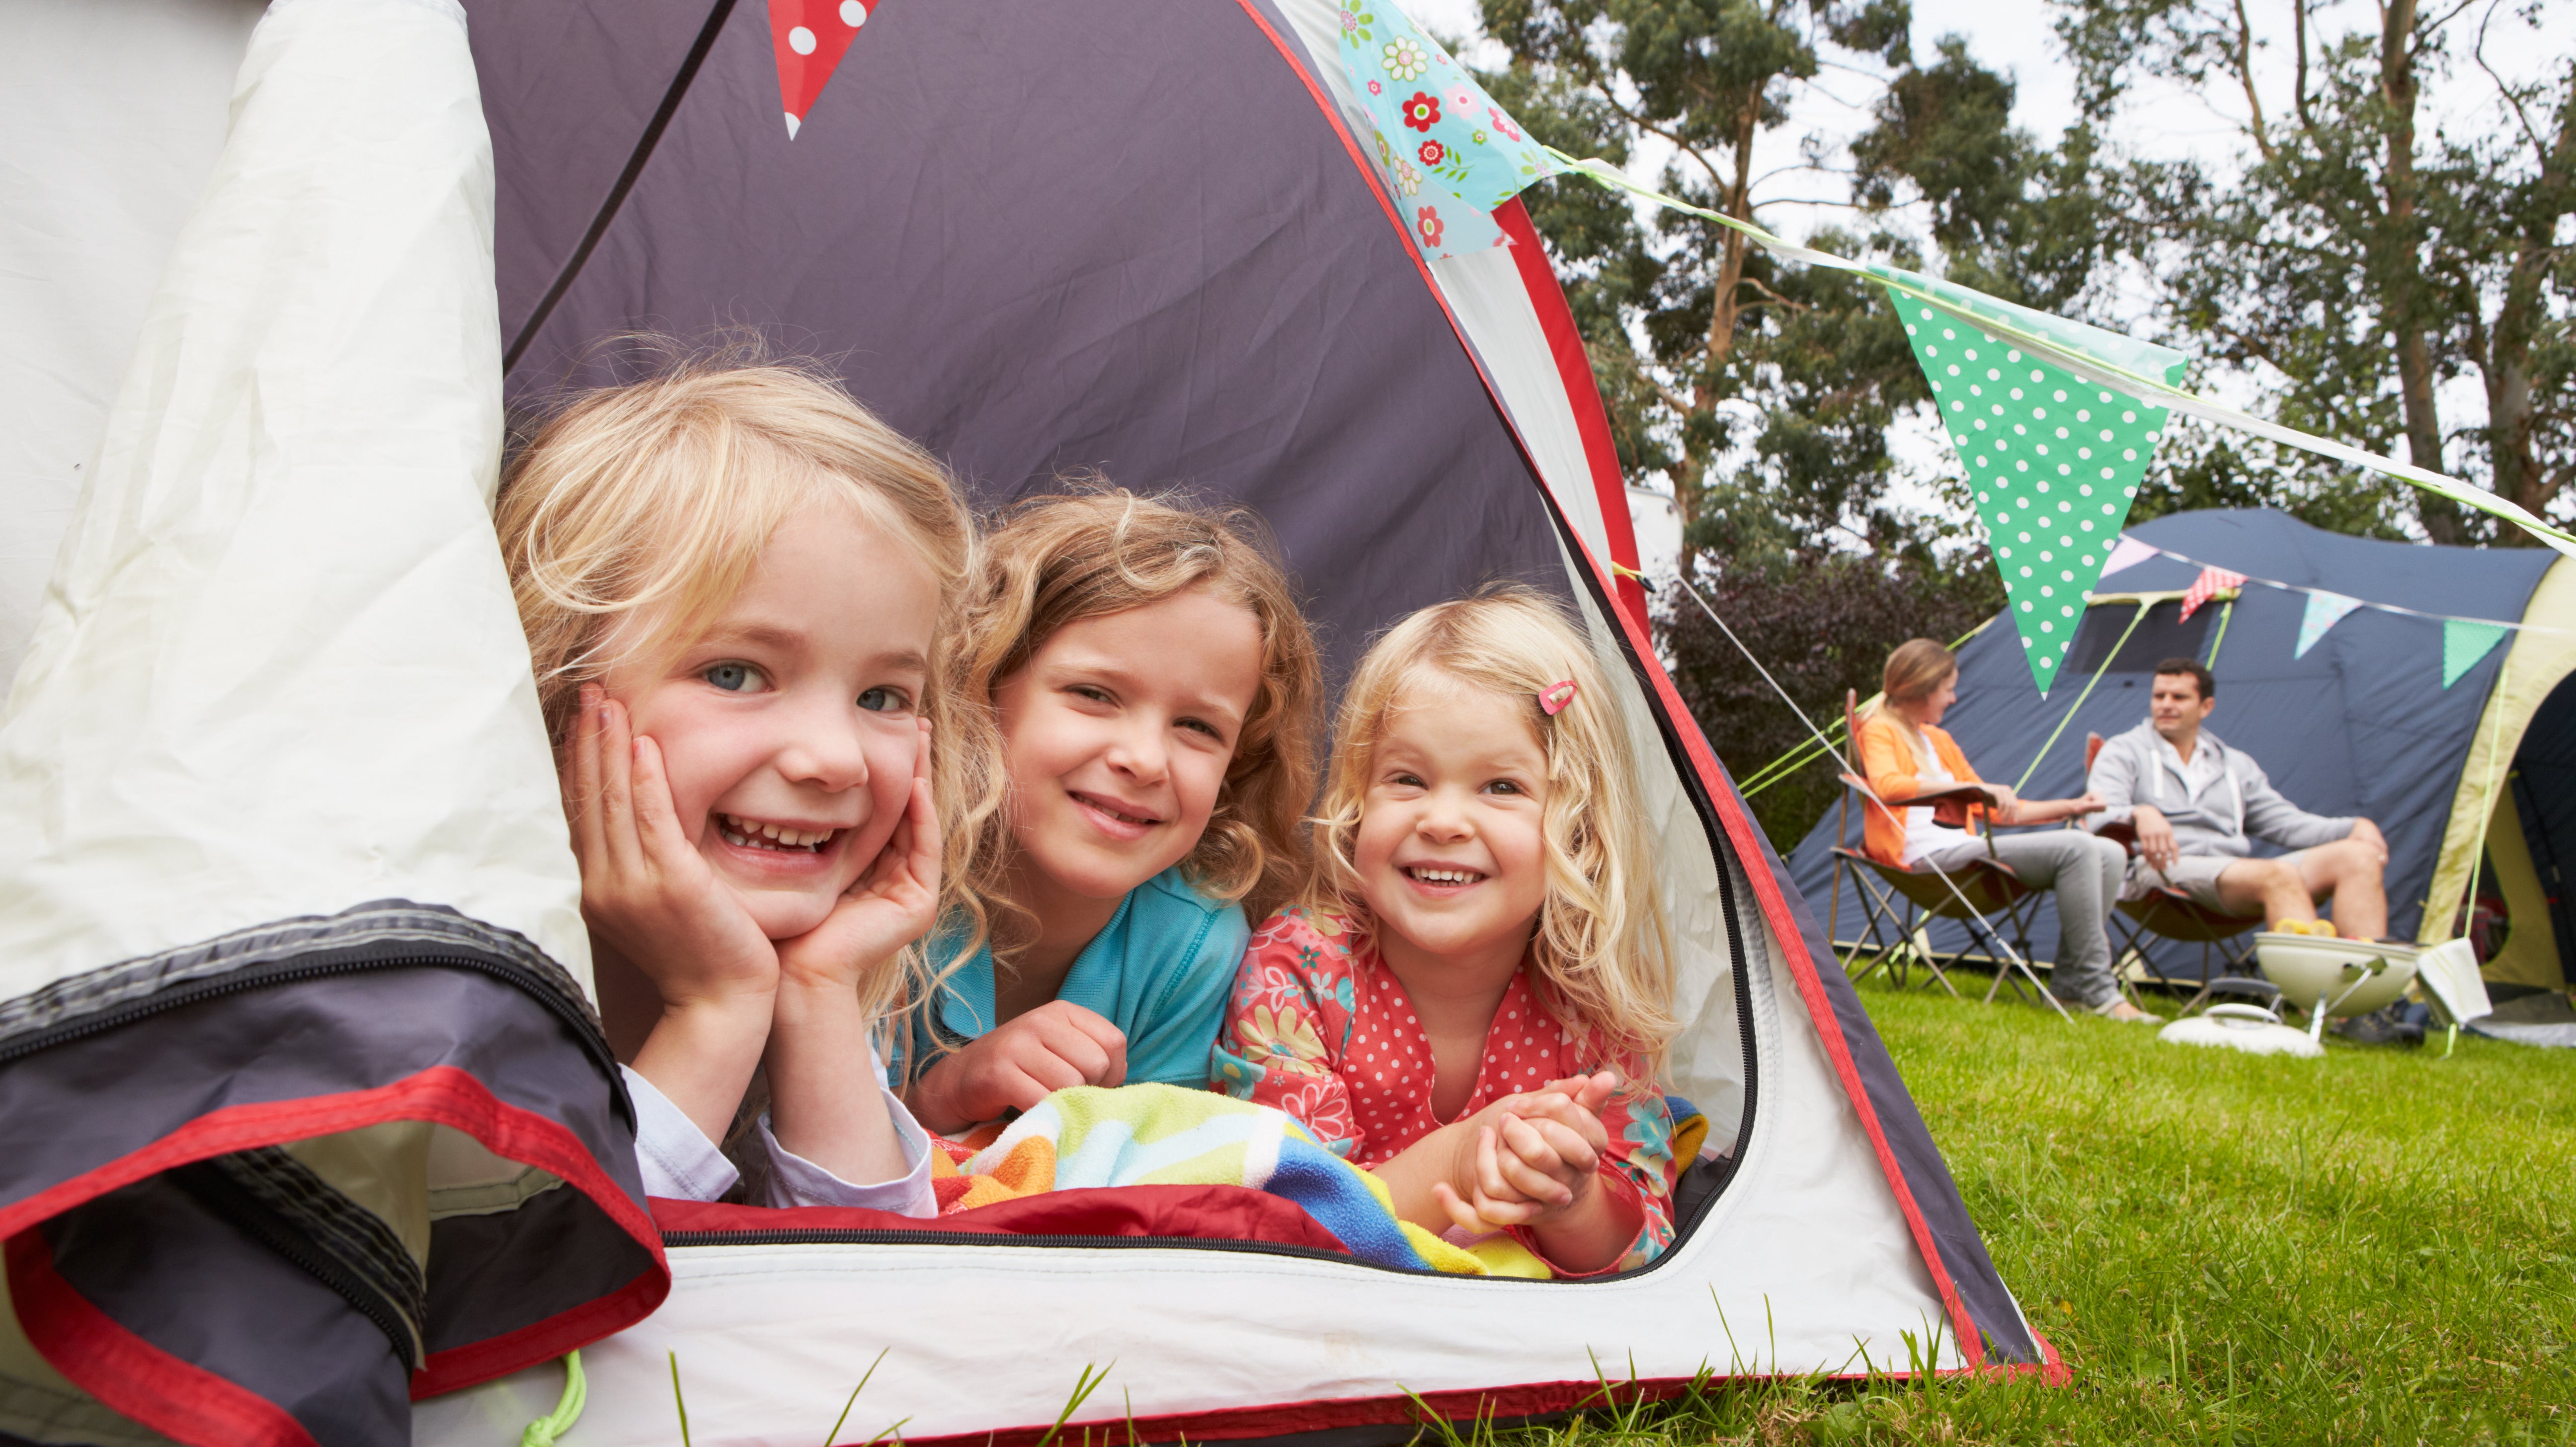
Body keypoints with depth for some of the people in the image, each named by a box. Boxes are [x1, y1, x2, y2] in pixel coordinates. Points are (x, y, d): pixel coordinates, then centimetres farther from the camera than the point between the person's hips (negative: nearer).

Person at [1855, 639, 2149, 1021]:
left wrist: (2070, 807, 28)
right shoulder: (1879, 731, 0)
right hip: (1926, 857, -9)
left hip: (1961, 852, 9)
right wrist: (1979, 787, -27)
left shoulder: (1938, 740, 26)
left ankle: (2069, 981, -5)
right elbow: (1888, 785, -23)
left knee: (2110, 854, -2)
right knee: (2074, 849, -22)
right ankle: (2098, 991, -19)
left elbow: (1994, 810, 32)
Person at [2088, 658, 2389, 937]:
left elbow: (2284, 821, 25)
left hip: (2241, 871, 6)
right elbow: (2101, 816, -5)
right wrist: (2140, 814, -29)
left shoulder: (2236, 765, 30)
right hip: (2166, 870, -6)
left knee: (2359, 856, -15)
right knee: (2278, 876, -34)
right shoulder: (2124, 752, 13)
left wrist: (2356, 828, 7)